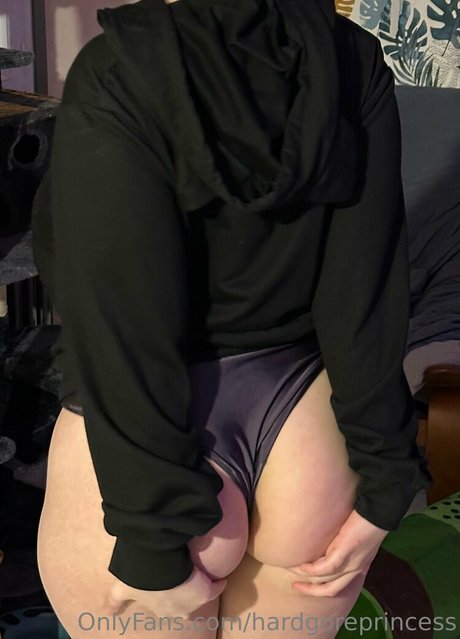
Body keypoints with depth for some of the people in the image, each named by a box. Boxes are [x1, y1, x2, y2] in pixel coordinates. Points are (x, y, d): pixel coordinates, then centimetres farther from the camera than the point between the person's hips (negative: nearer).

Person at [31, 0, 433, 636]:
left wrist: (154, 545, -12)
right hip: (302, 421, 4)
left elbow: (122, 337, -19)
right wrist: (384, 483, 0)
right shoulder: (355, 64, -6)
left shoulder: (116, 75, -19)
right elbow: (370, 294, -7)